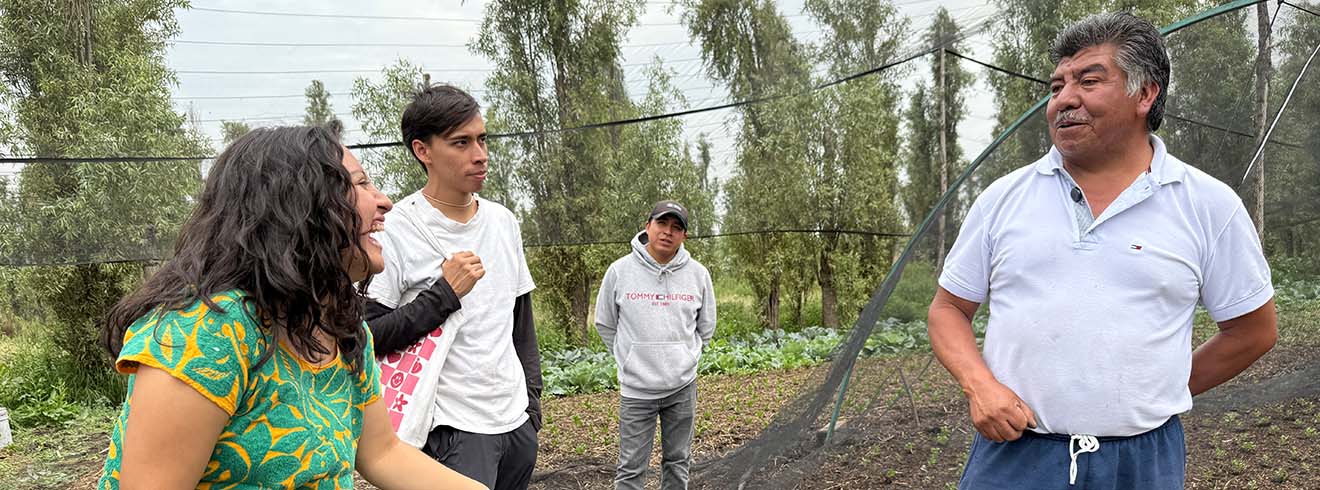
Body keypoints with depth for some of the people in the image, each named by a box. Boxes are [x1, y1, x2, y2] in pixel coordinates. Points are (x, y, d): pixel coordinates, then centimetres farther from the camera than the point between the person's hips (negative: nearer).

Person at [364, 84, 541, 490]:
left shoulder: (504, 222, 8)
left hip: (517, 422, 6)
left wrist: (531, 396, 14)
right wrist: (444, 294, -19)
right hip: (453, 430, -6)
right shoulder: (395, 231, -12)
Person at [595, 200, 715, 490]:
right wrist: (629, 359, 8)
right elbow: (605, 324, 6)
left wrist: (686, 358, 11)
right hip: (636, 389, -2)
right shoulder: (620, 271, -7)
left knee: (678, 463, 15)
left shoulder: (698, 274, -2)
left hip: (683, 387, 2)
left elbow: (705, 327, 12)